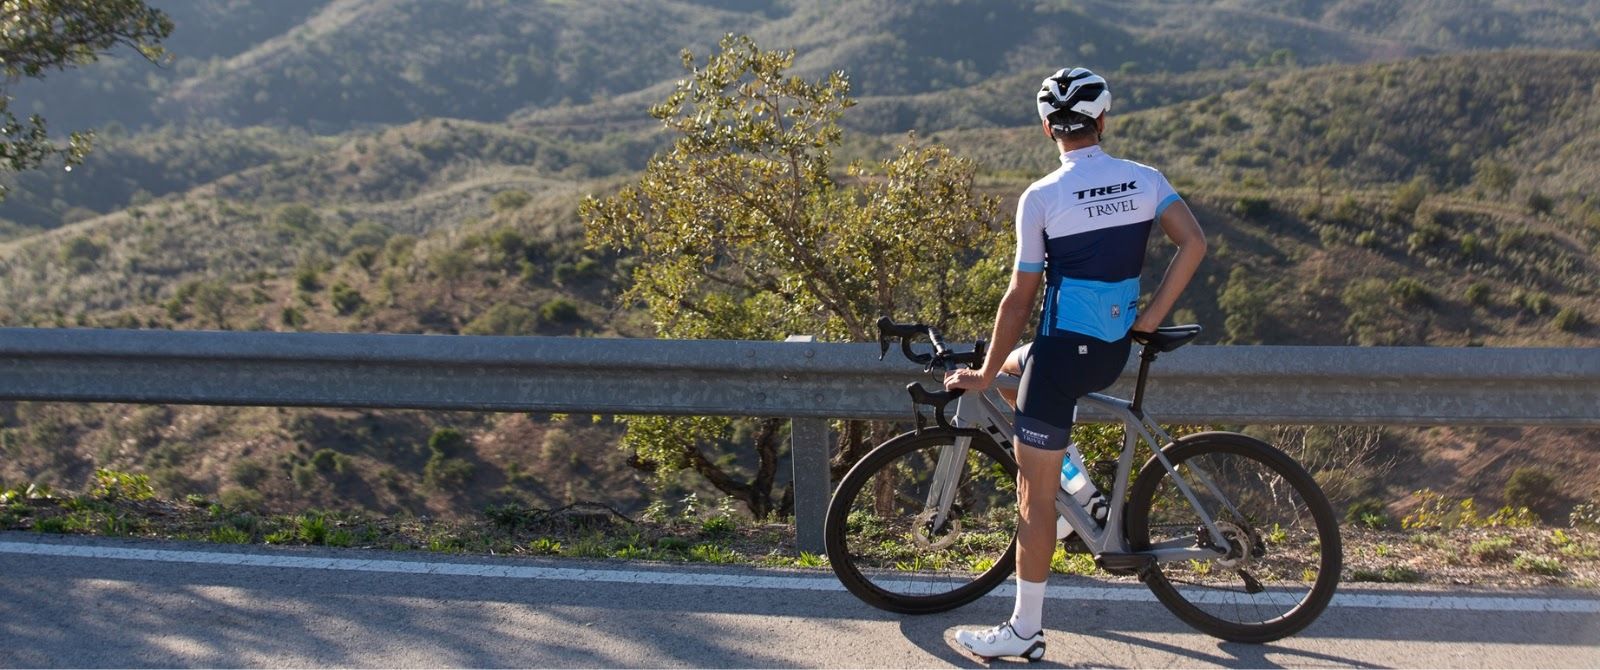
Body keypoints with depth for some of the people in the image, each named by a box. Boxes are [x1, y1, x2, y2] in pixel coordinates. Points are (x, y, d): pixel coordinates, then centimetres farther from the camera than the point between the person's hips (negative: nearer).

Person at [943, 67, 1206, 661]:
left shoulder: (1041, 197, -9)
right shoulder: (1145, 180, 3)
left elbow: (1020, 298, -7)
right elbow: (1194, 243, -9)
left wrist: (985, 374, 3)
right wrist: (1152, 316, 1)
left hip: (1064, 349, -6)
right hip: (1117, 353, 6)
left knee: (1034, 495, 3)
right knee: (1018, 364, 34)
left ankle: (1025, 631, 11)